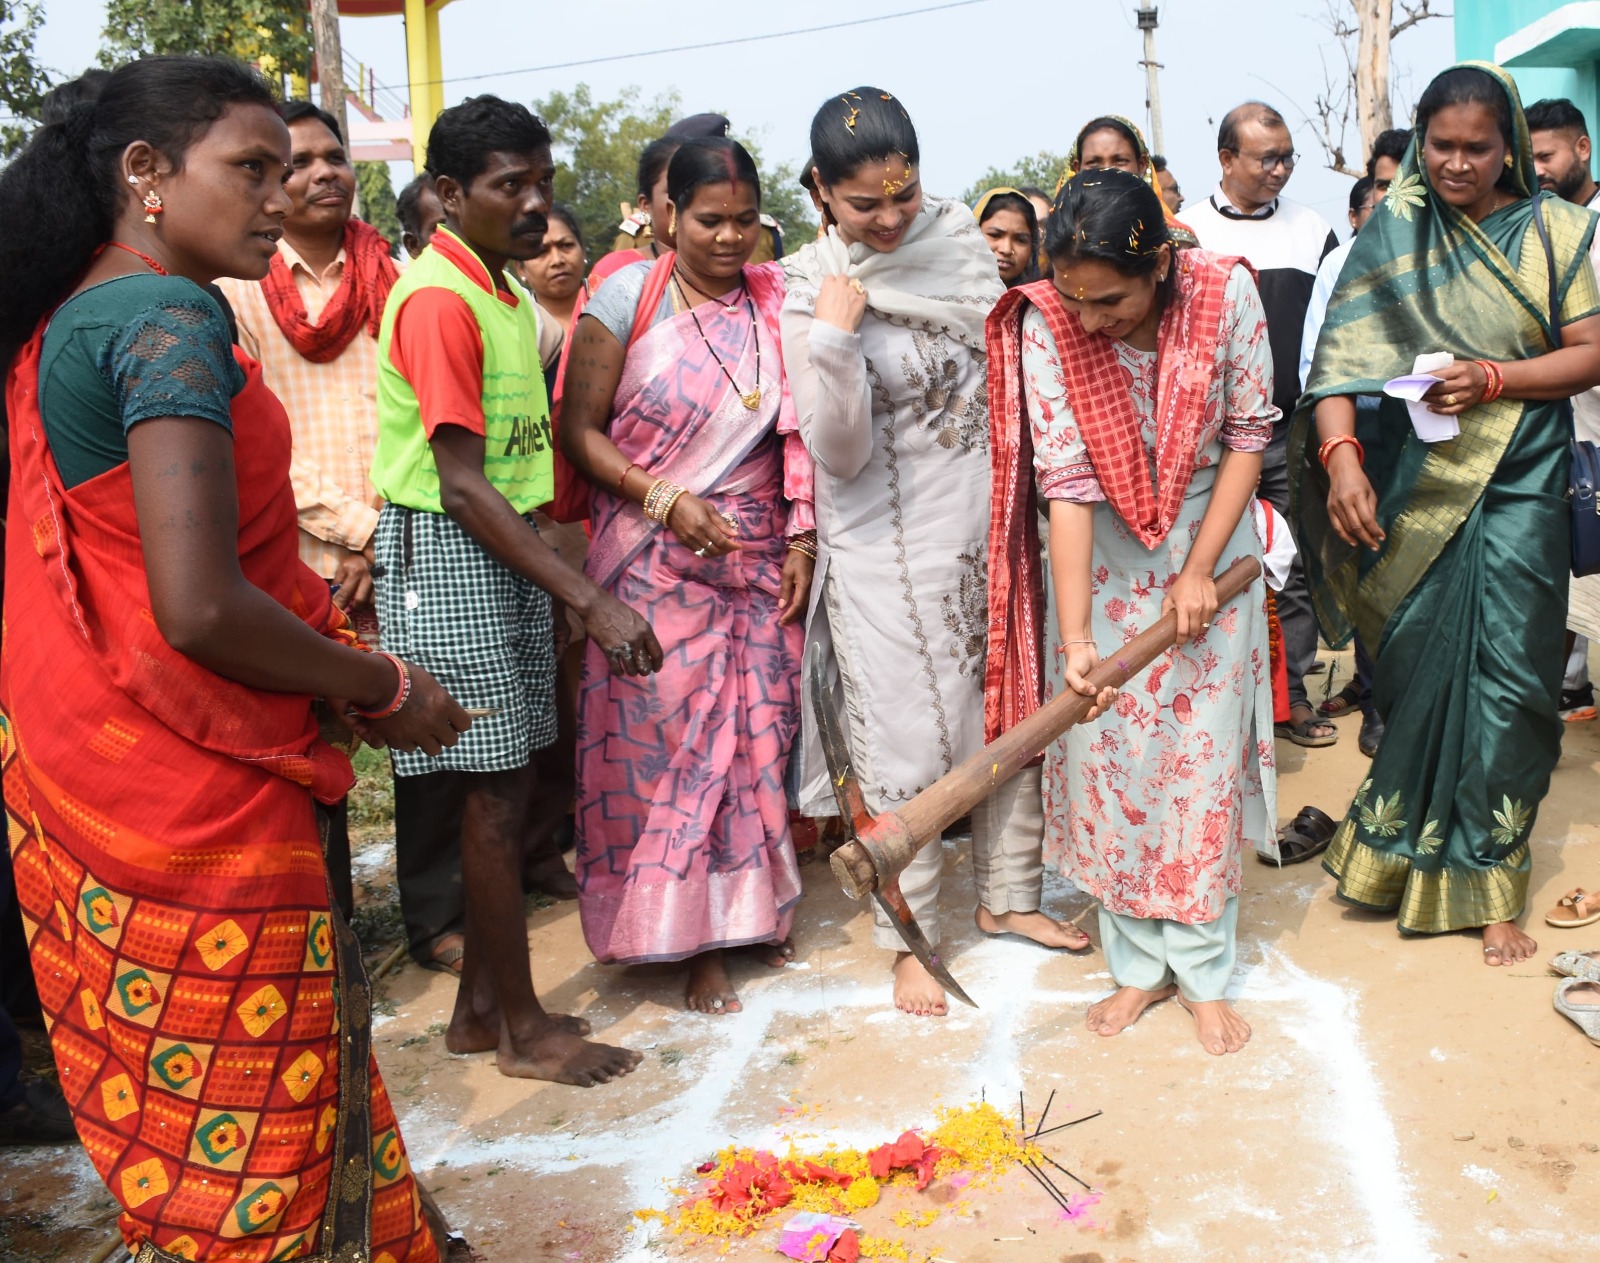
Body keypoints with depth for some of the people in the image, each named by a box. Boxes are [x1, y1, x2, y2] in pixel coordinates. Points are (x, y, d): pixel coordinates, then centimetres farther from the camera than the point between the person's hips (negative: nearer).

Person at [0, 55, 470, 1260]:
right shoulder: (172, 320, -18)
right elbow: (199, 609, -28)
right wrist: (384, 688, -13)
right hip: (193, 797, -9)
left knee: (162, 1112, 21)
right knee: (245, 1151, 5)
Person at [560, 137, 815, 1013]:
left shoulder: (774, 302, 6)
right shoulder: (628, 296, -4)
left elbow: (797, 435, 11)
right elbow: (580, 429, -6)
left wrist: (802, 538, 2)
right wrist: (666, 501, -17)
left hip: (762, 555, 3)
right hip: (656, 556, -3)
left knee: (757, 733, 8)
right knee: (669, 736, -1)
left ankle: (748, 908, 26)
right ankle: (690, 938, 12)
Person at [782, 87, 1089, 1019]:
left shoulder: (961, 240, 0)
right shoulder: (809, 292, -12)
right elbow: (837, 453, -18)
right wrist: (835, 342, -28)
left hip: (989, 525, 5)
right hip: (887, 550, -4)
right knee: (906, 743, 3)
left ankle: (1008, 896, 33)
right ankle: (909, 936, 20)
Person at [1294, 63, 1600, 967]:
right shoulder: (1390, 237, 4)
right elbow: (1343, 352, -7)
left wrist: (1495, 378, -15)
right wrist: (1340, 453, -23)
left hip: (1515, 486, 0)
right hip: (1412, 488, 0)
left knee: (1507, 678, -1)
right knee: (1416, 670, 7)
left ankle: (1485, 886, 12)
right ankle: (1404, 845, 27)